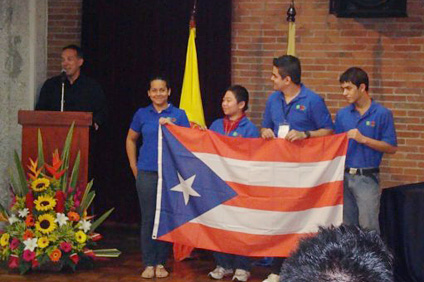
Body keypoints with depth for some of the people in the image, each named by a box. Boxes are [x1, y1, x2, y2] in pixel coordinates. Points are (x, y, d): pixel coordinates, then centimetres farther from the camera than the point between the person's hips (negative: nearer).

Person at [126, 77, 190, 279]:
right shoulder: (142, 114, 7)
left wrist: (171, 127, -15)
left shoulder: (179, 115, 4)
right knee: (148, 218, 1)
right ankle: (149, 264, 7)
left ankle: (161, 263, 12)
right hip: (147, 173, 1)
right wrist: (134, 166, 13)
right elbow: (131, 139, 19)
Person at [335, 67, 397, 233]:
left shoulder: (382, 114, -4)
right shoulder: (342, 114, 9)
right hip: (344, 176, 5)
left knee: (368, 229, -7)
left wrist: (363, 139, -14)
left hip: (367, 178, -5)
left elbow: (392, 148, -7)